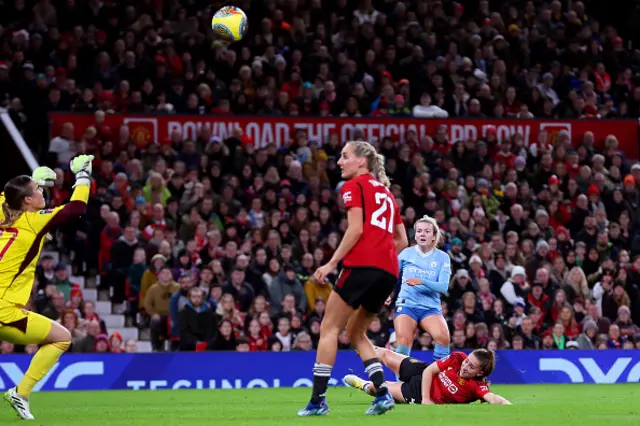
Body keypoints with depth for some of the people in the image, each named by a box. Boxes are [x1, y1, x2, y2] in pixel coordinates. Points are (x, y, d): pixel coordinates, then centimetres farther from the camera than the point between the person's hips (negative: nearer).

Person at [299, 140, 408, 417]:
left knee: (330, 328, -1)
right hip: (389, 270, 7)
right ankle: (382, 392, 1)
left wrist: (332, 263, -9)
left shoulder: (354, 186, 3)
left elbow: (356, 229, -10)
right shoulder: (386, 192, 24)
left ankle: (318, 399, -8)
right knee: (356, 332, 18)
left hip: (362, 264, -7)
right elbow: (402, 240, 21)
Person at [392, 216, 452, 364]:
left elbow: (444, 287, -8)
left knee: (443, 336, -27)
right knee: (404, 341, -24)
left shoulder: (442, 258, 3)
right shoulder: (406, 253, 6)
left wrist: (422, 281, -21)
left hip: (431, 307, 0)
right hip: (406, 304, 0)